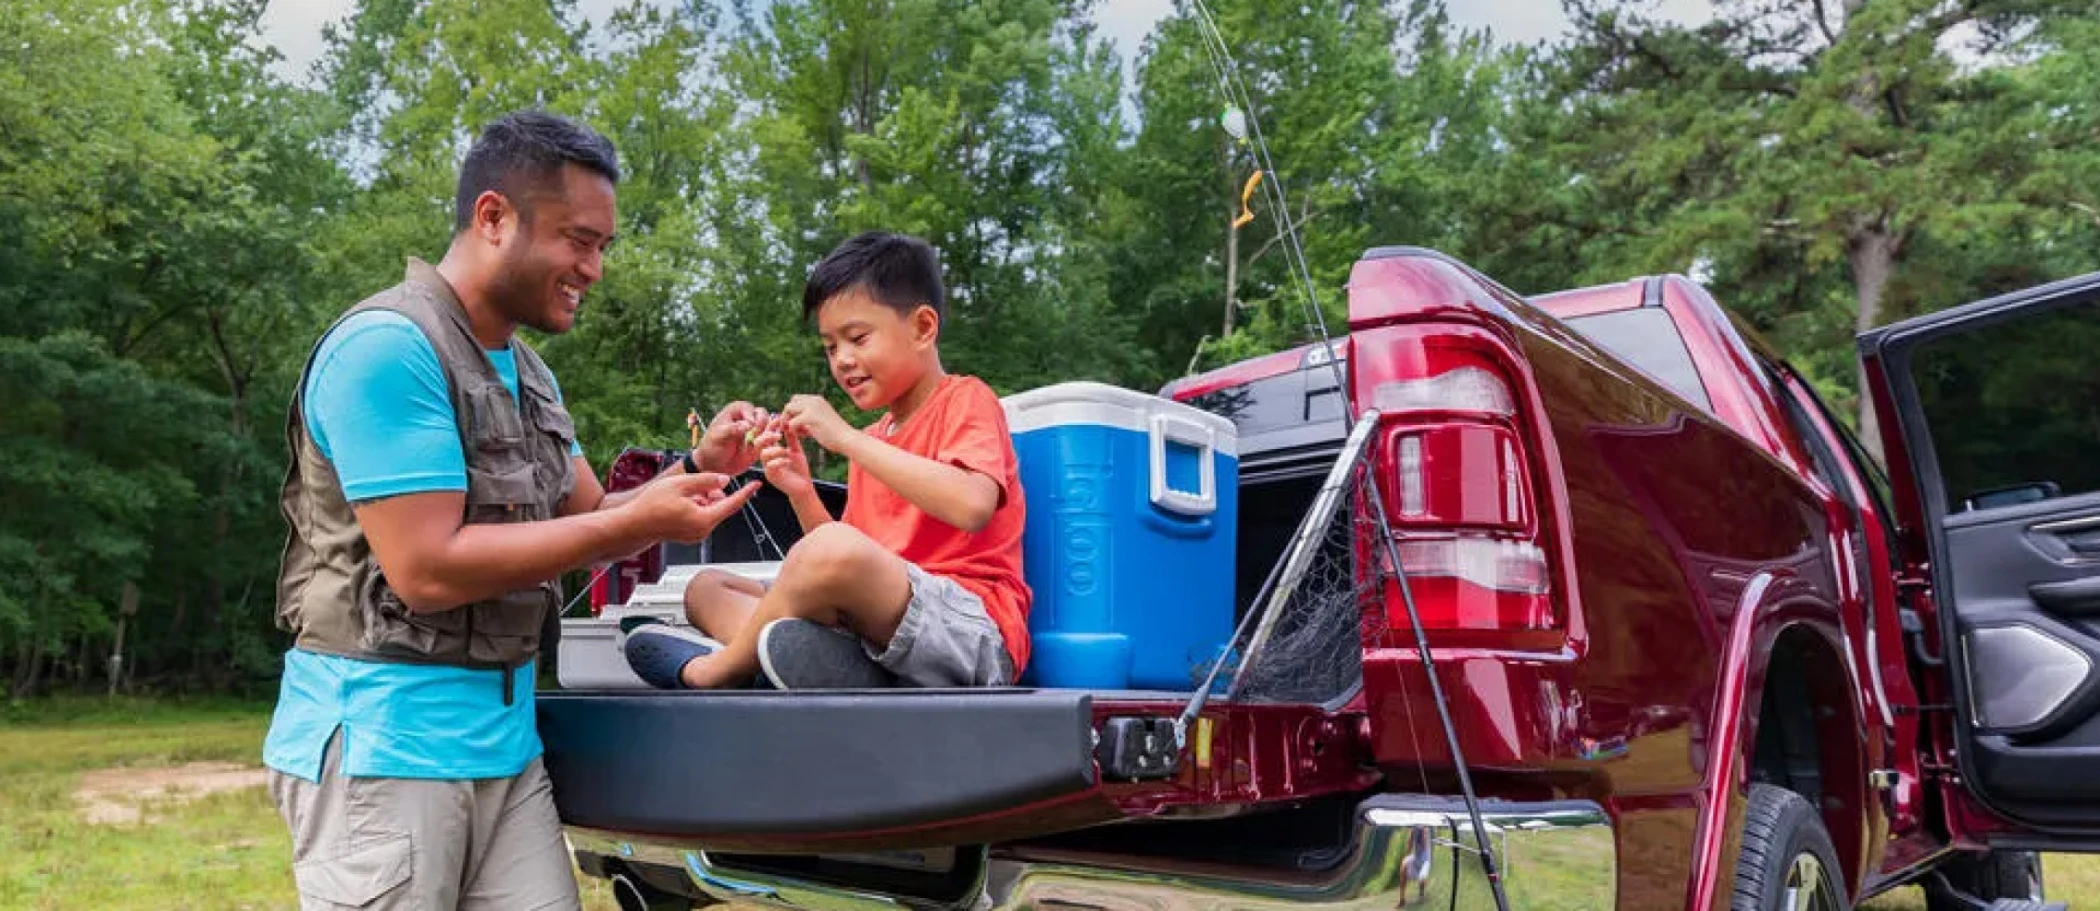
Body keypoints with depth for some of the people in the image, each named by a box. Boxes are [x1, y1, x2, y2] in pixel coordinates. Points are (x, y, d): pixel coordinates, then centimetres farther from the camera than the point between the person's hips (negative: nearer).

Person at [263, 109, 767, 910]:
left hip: (503, 737, 8)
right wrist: (639, 521, -20)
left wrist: (696, 469, -2)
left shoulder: (528, 373, 13)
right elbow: (427, 569, -21)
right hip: (383, 740, -8)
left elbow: (588, 522, 16)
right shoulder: (387, 346, -15)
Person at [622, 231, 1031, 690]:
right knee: (707, 589, 9)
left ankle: (710, 672, -7)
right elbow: (843, 570, 19)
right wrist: (802, 493, 3)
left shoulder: (966, 399, 0)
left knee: (834, 551, -34)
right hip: (877, 630, 9)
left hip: (975, 629, -9)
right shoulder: (872, 440, 22)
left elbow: (972, 507, -23)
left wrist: (846, 437, -17)